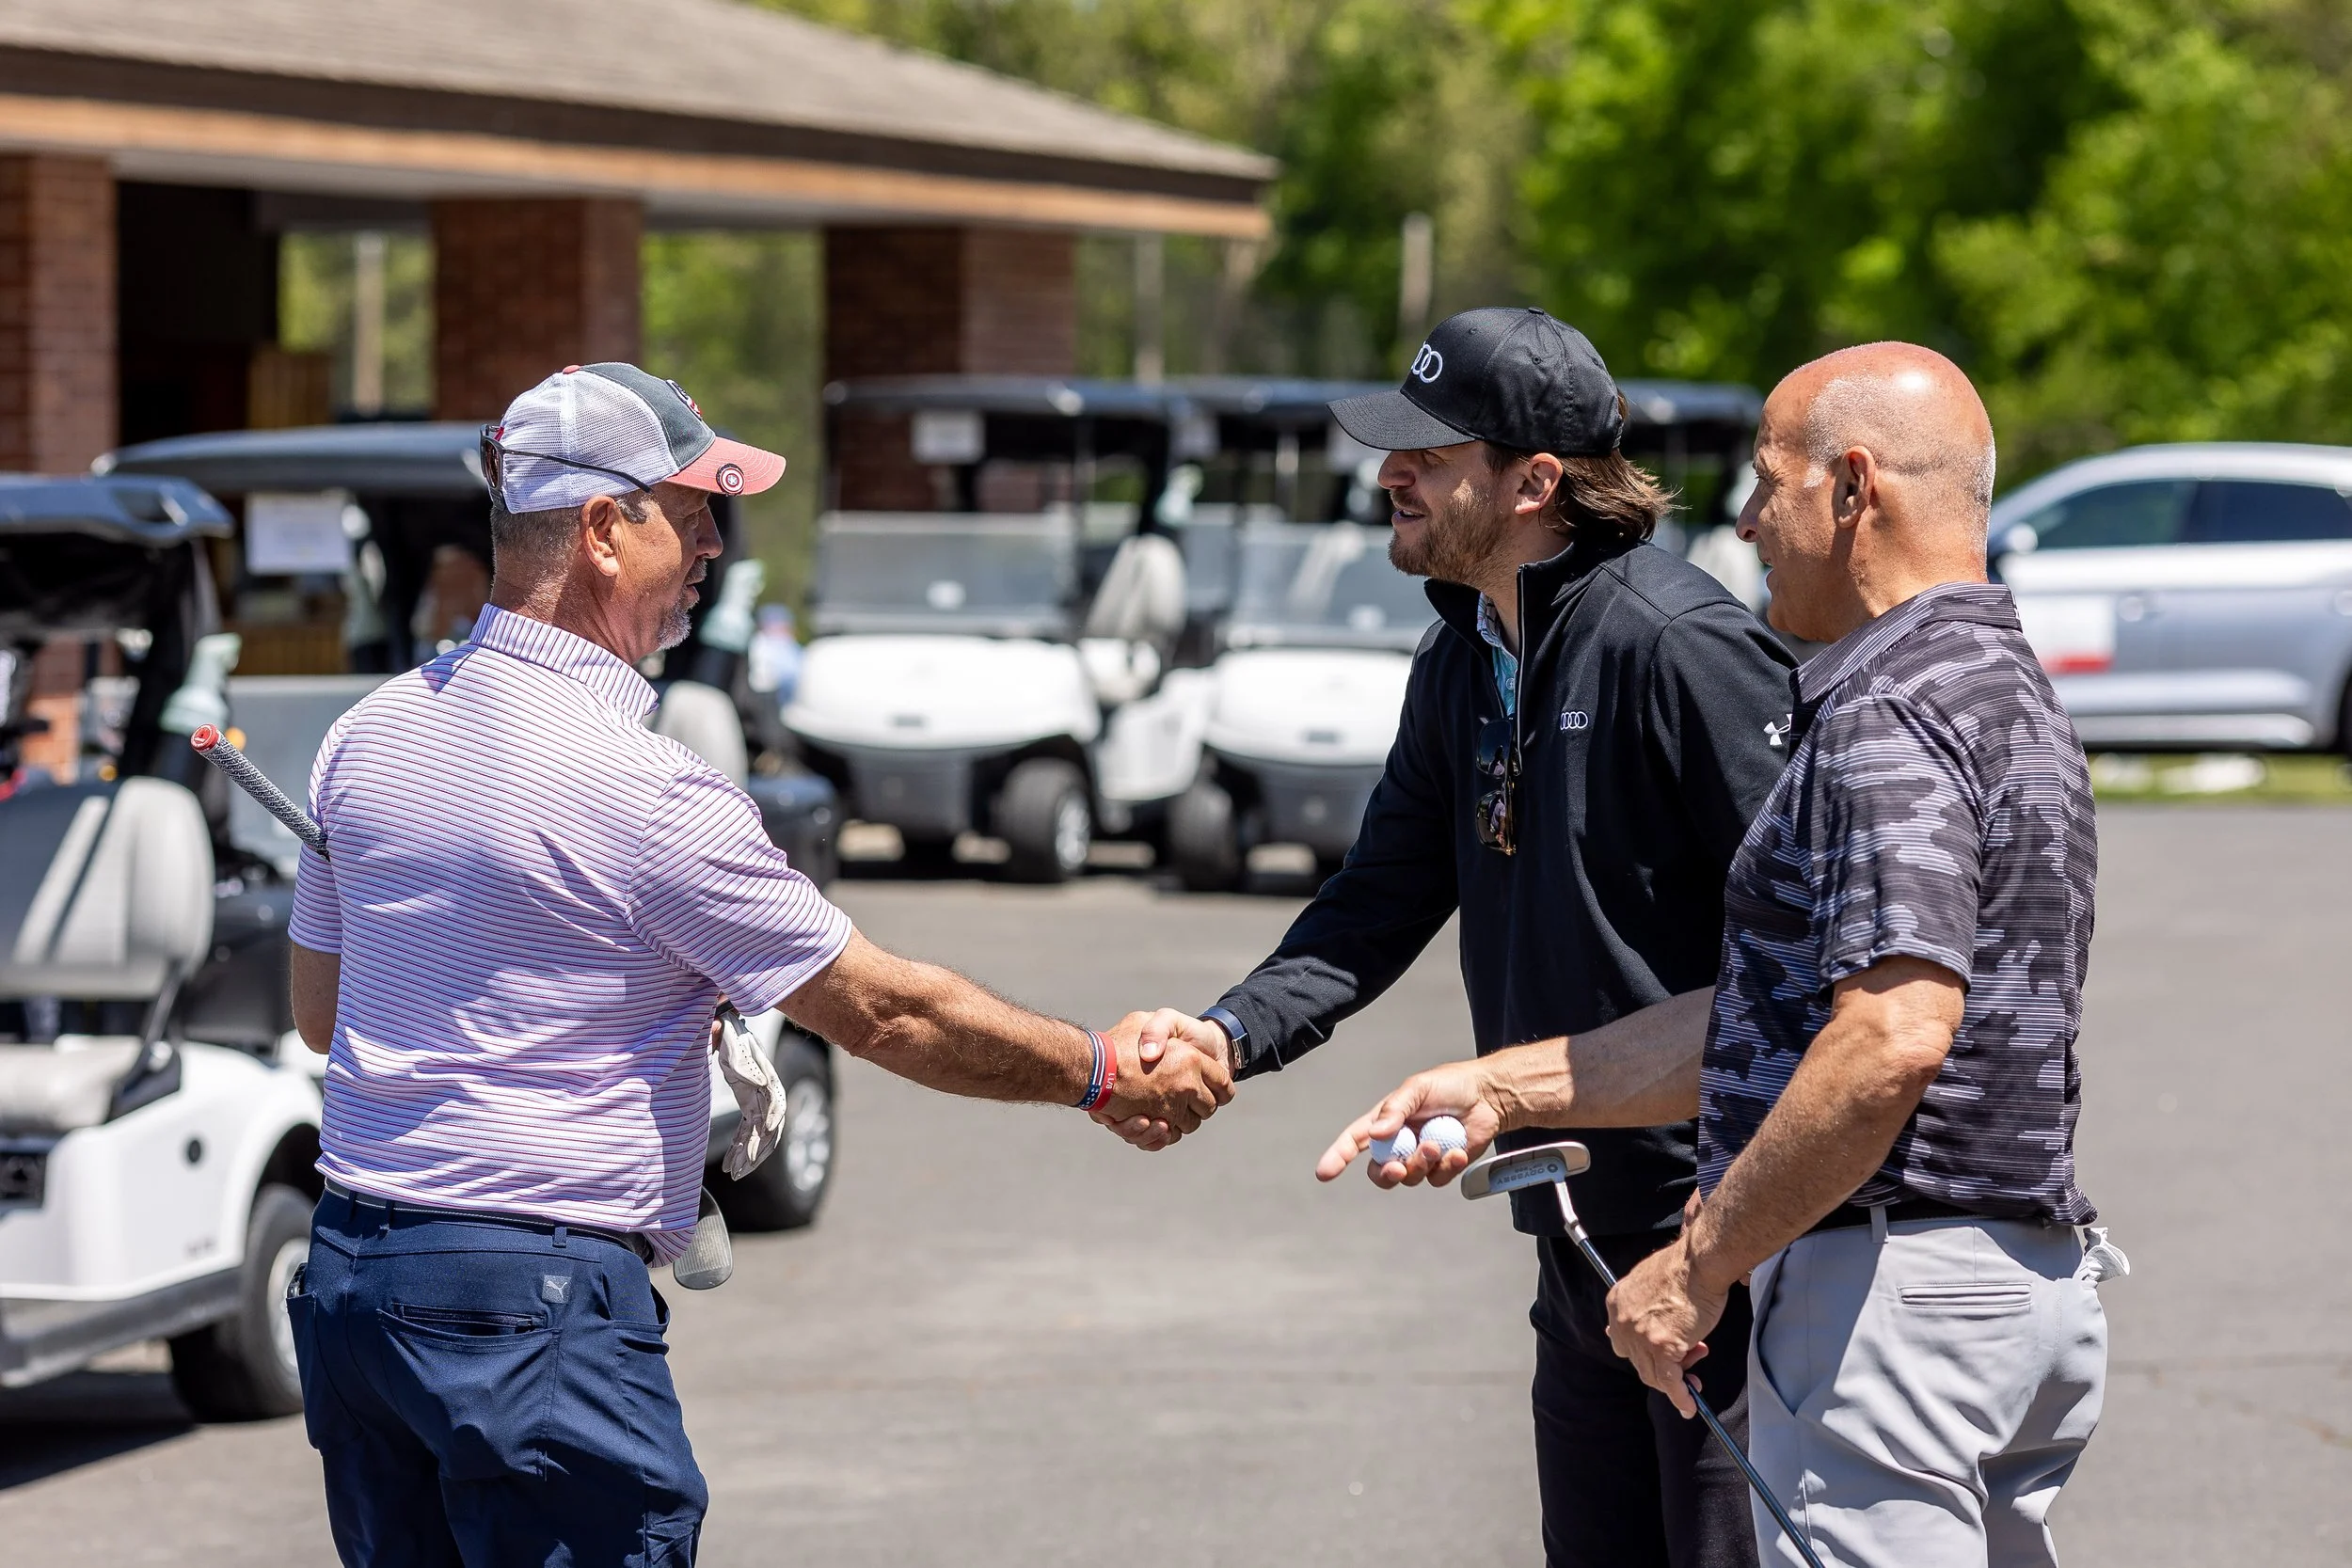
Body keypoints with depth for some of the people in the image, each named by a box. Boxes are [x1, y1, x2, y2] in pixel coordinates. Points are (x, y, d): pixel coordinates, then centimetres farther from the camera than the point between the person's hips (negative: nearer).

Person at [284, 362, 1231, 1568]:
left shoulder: (368, 734, 7)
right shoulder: (641, 789, -16)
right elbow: (881, 1013, -9)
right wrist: (1106, 1074, 2)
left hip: (347, 1274, 8)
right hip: (535, 1308, -8)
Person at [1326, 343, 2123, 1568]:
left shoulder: (1891, 716, -15)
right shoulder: (2004, 695, 19)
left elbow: (1892, 1038, -27)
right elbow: (1766, 1021, 20)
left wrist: (1699, 1265, -19)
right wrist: (1502, 1089, 18)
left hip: (1894, 1283, -10)